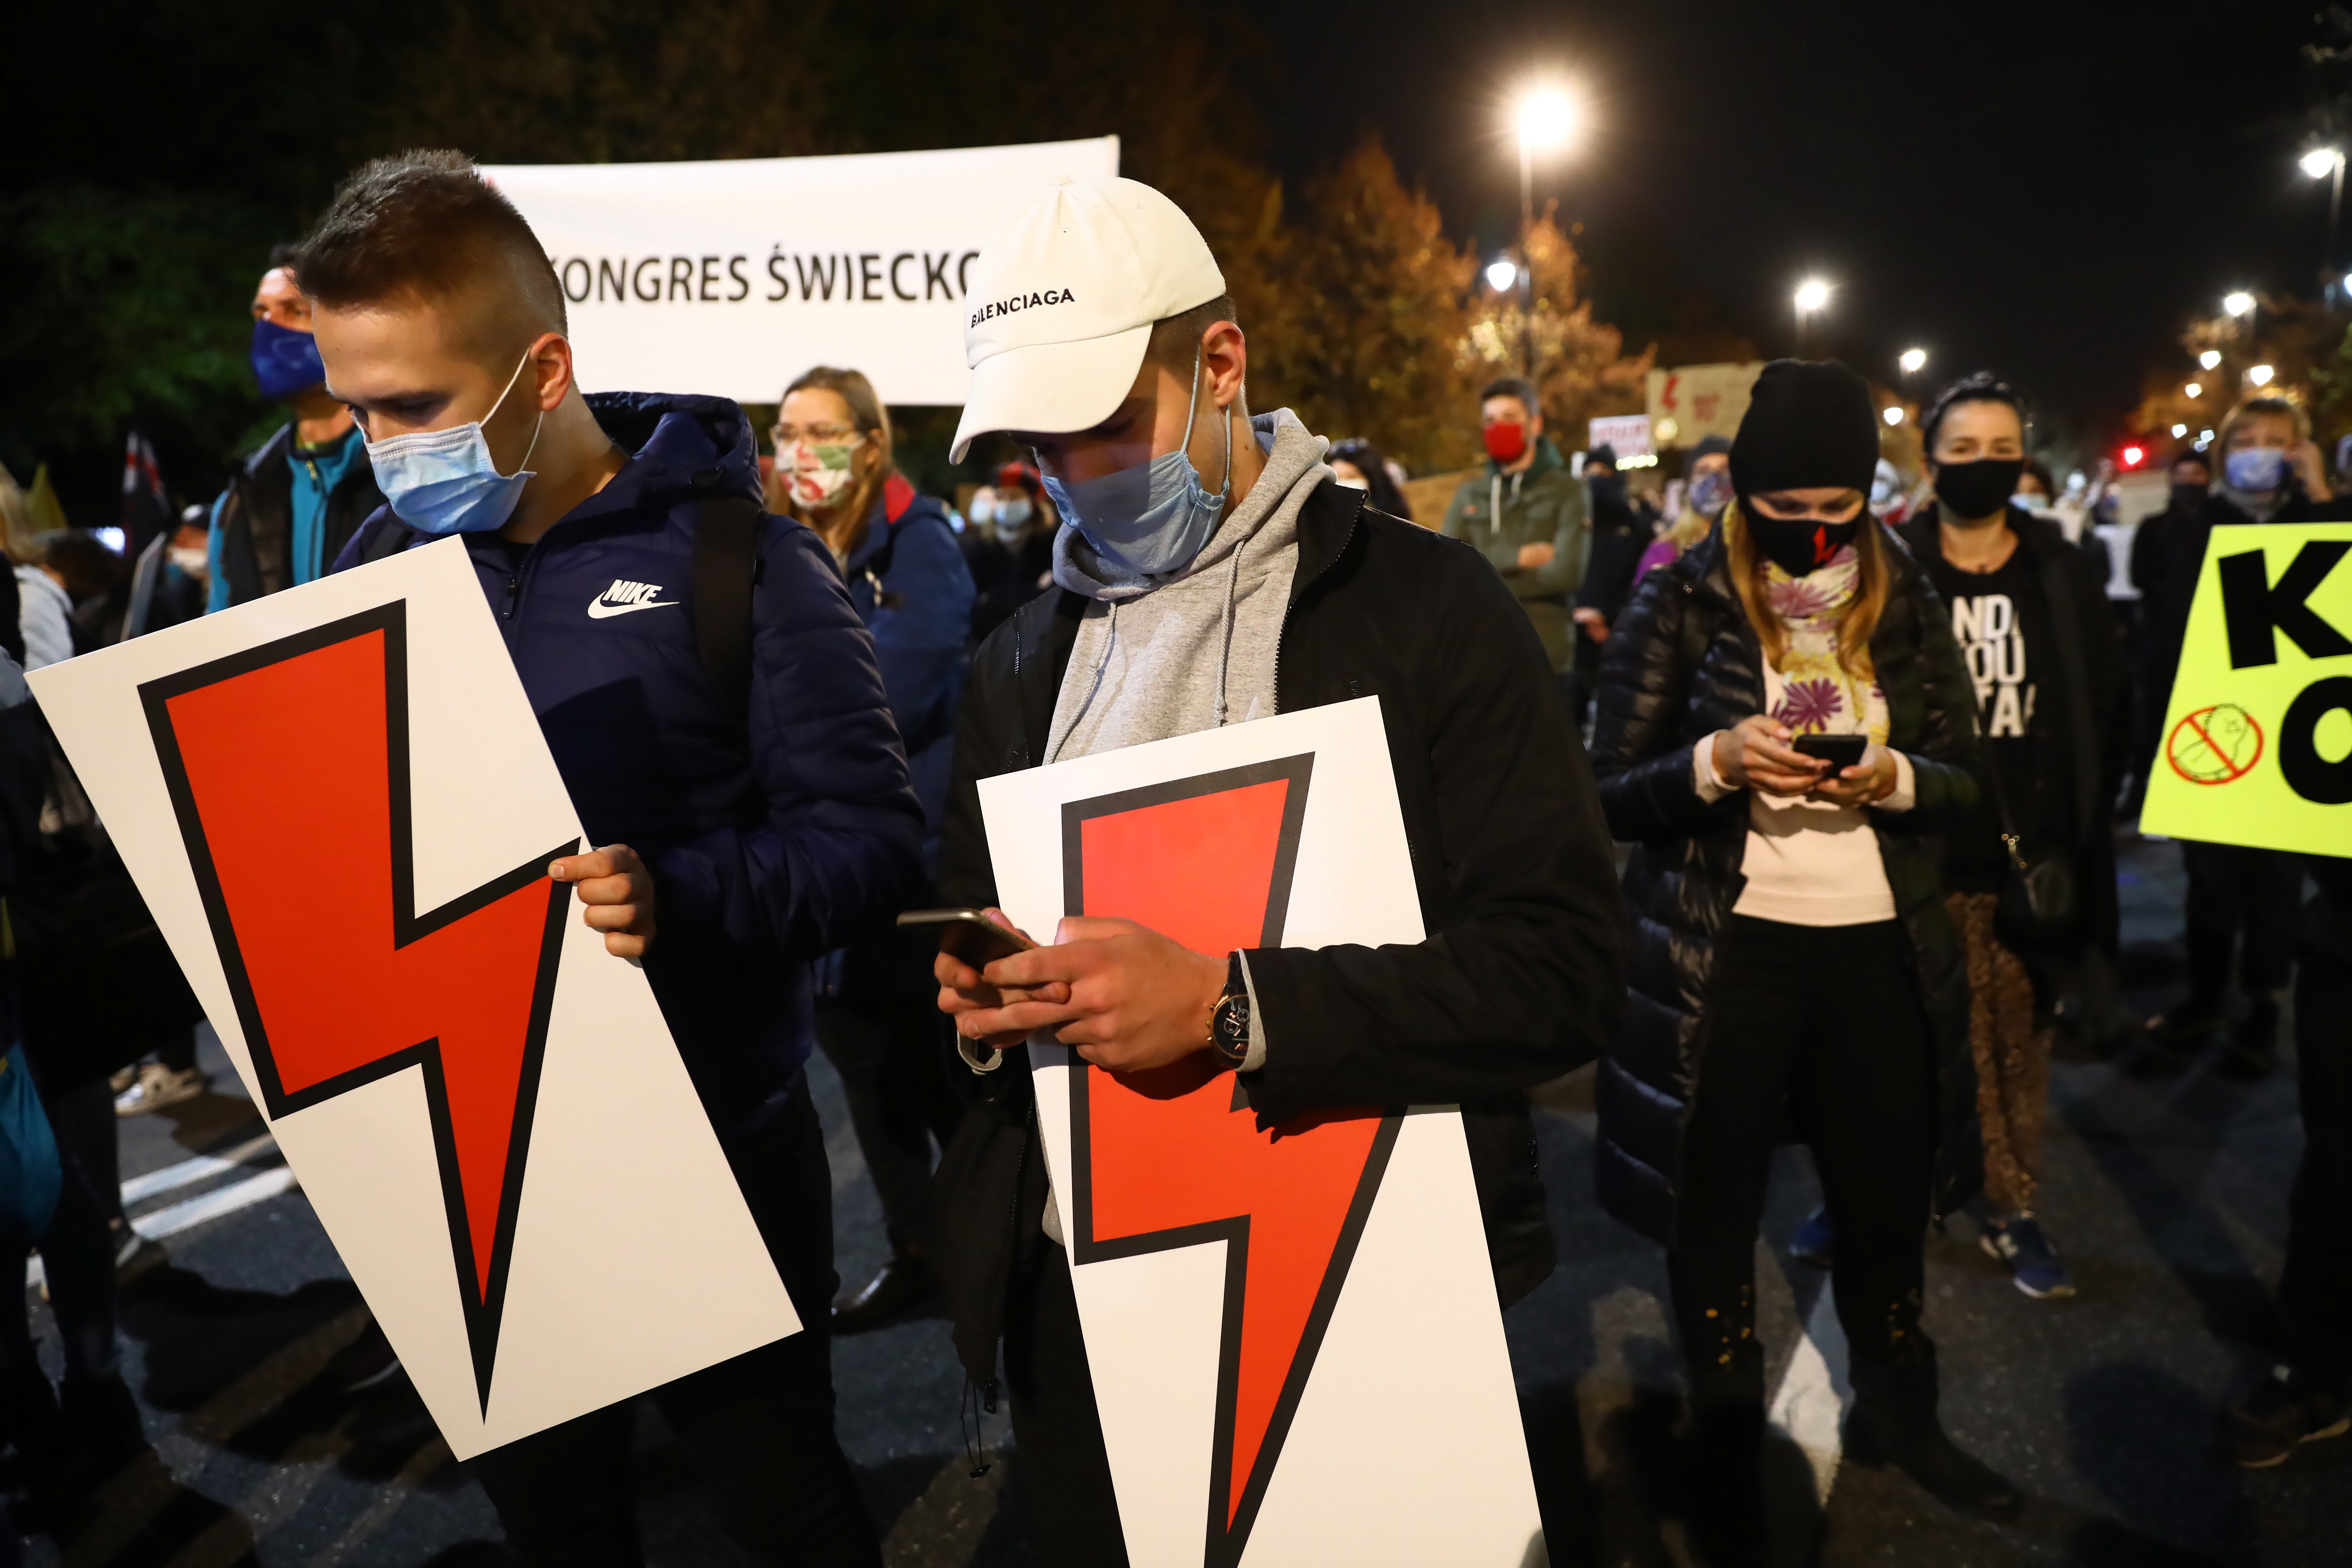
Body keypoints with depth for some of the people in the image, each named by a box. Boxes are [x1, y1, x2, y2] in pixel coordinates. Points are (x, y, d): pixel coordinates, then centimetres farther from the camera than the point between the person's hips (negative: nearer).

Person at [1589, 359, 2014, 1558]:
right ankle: (1727, 1454, 29)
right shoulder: (1680, 605, -6)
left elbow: (1967, 777, 7)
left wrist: (1898, 780, -15)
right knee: (1716, 1207, 9)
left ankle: (1898, 1414, 42)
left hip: (1881, 950, 3)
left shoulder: (1905, 603, 4)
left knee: (1889, 1195, 16)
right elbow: (1613, 795, -6)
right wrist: (1717, 761, -24)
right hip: (1722, 952, -3)